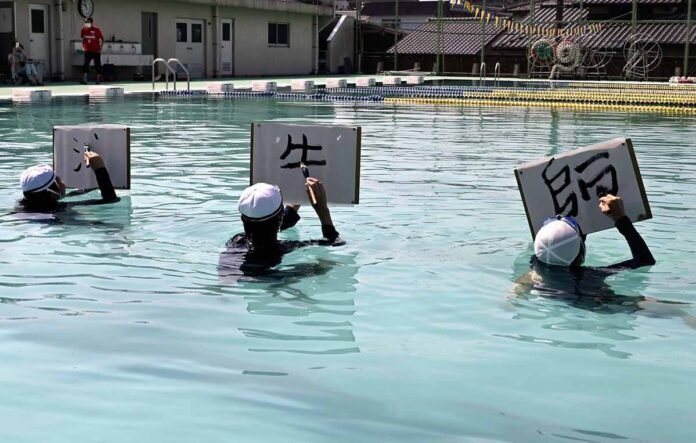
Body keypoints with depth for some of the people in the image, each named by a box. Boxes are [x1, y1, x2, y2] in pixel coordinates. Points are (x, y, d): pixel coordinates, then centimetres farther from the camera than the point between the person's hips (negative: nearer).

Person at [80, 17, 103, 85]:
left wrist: (100, 48, -8)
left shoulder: (96, 30, -10)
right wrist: (83, 46, 9)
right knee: (85, 65, -7)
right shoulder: (84, 29, 1)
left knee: (97, 65, 5)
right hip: (87, 51, 3)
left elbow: (102, 39, -4)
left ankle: (98, 79, 17)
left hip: (96, 51, -3)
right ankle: (84, 80, -10)